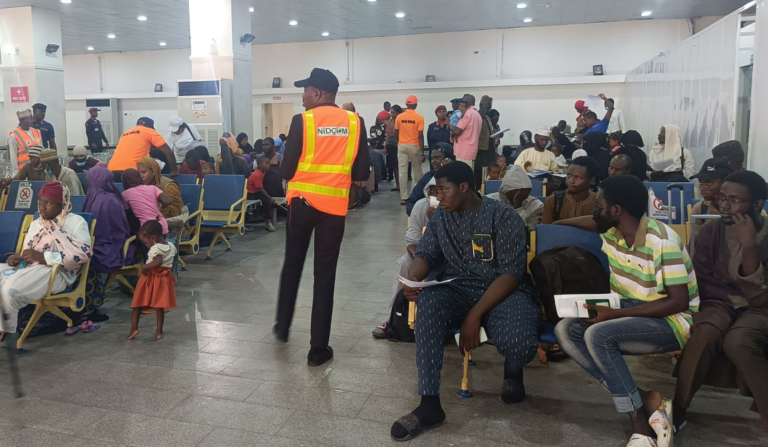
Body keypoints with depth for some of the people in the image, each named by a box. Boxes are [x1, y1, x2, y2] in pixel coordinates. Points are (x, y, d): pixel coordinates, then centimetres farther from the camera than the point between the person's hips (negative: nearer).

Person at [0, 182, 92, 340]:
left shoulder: (76, 222, 2)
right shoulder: (35, 224, 24)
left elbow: (84, 253, -14)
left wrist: (43, 256, -17)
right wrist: (16, 259, -1)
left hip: (55, 272, -7)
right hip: (28, 268, 7)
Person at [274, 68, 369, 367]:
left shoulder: (302, 120, -8)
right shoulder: (354, 122, -1)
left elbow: (287, 170, -9)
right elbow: (362, 173, 1)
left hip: (302, 201, -1)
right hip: (335, 205, 1)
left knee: (292, 265, 20)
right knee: (325, 275, 7)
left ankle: (283, 327, 33)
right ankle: (318, 348, 11)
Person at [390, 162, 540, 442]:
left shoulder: (502, 216, -9)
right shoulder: (440, 217, 8)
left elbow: (511, 273, -15)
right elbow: (425, 254, 8)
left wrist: (475, 314, -24)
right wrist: (413, 279, -18)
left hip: (505, 291, -3)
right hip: (458, 289, 4)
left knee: (517, 343, -35)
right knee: (428, 300, -32)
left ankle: (512, 372, 9)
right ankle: (429, 404, -27)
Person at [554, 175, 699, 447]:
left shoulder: (662, 241, -22)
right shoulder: (610, 230, -1)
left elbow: (679, 302, -24)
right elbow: (592, 222, 24)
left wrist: (615, 313, -27)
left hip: (672, 321, -8)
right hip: (629, 314, 8)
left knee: (598, 334, -32)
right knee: (566, 330, -15)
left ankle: (640, 424, -19)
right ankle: (648, 401, -18)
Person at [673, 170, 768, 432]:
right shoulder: (711, 231, -3)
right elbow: (703, 283, 1)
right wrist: (734, 297, -13)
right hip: (720, 302, 2)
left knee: (738, 341, -35)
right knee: (705, 332, -33)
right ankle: (678, 409, -22)